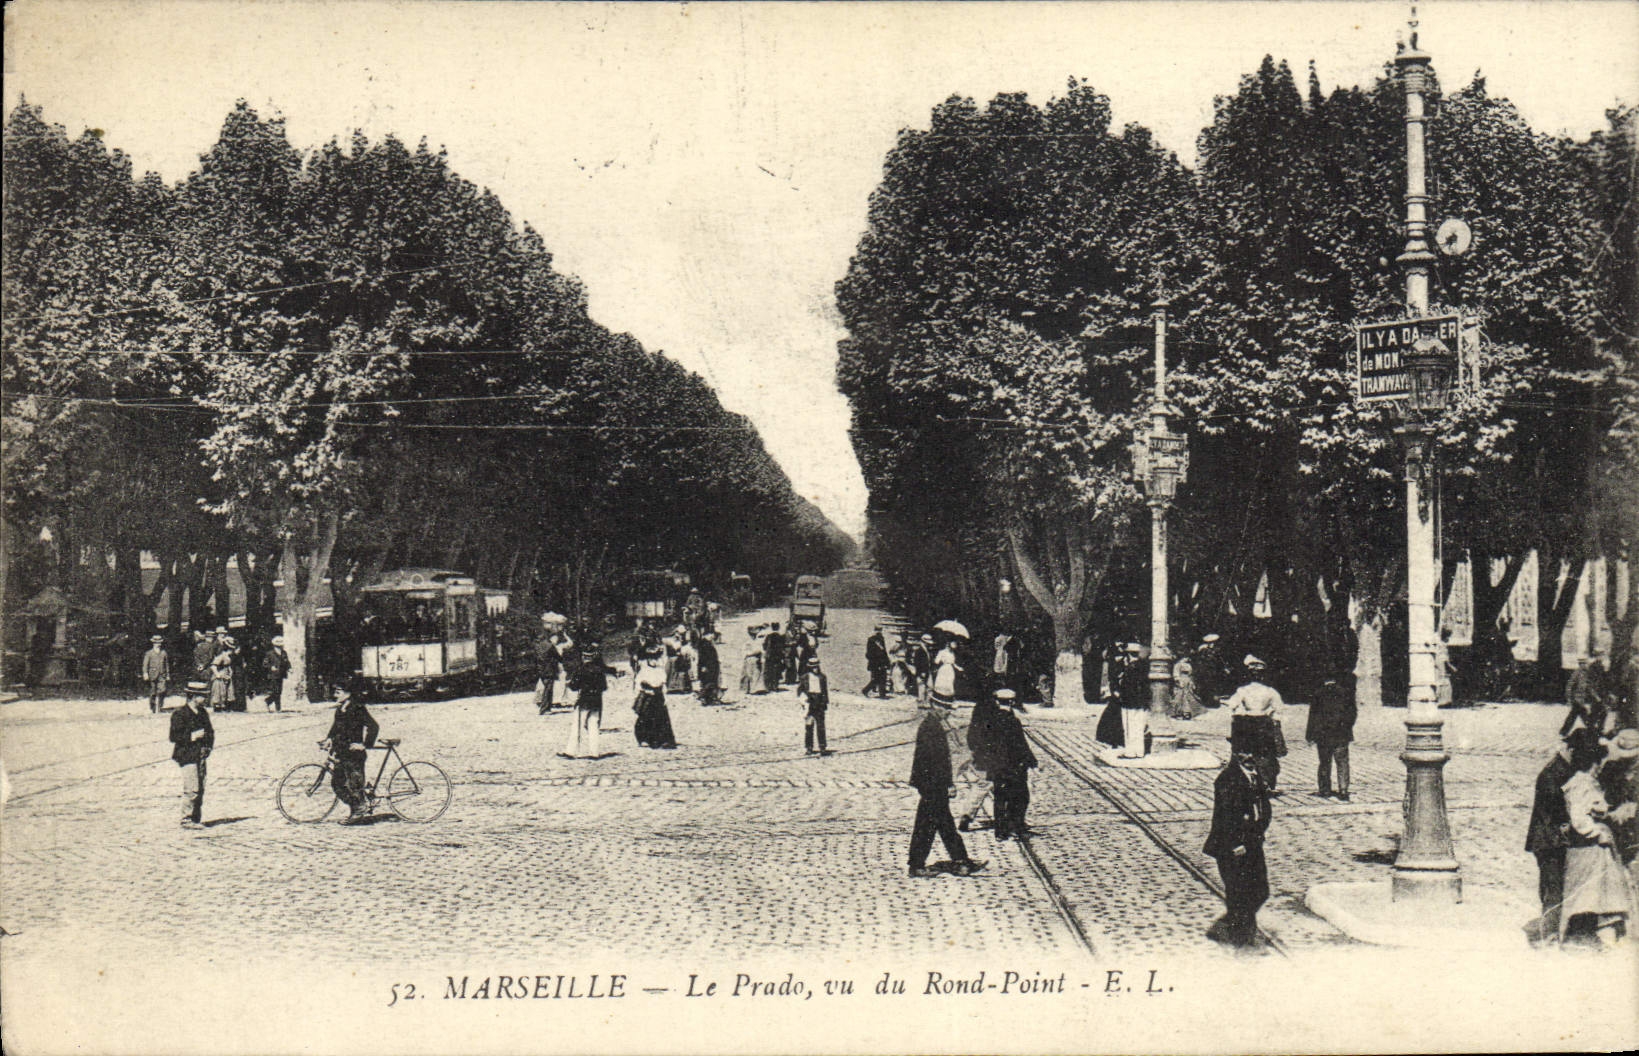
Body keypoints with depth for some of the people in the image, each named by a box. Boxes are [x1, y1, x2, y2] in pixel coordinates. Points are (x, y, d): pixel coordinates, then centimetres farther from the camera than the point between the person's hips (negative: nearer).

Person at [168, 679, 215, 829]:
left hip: (200, 755, 8)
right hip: (187, 756, -8)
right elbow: (175, 736, -12)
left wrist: (210, 742, 8)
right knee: (192, 789, -11)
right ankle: (186, 819, -2)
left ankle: (197, 819, 16)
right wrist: (193, 736, -19)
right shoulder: (180, 714, -8)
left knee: (200, 788, 9)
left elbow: (209, 730, 26)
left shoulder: (203, 713, 16)